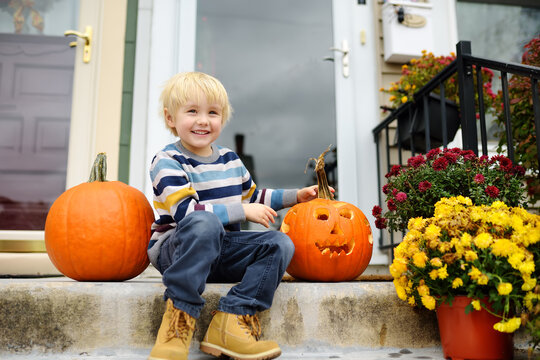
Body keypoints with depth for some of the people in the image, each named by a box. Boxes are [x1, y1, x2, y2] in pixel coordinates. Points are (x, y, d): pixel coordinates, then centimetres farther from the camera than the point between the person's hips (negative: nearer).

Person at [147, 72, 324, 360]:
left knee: (279, 243, -13)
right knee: (204, 223, -38)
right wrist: (243, 211, -23)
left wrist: (296, 196, 18)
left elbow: (252, 196, 27)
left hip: (221, 252, 7)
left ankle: (232, 319, -23)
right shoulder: (167, 162, -9)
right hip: (175, 249, -6)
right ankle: (180, 315, -29)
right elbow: (186, 212, -23)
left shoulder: (231, 160, 12)